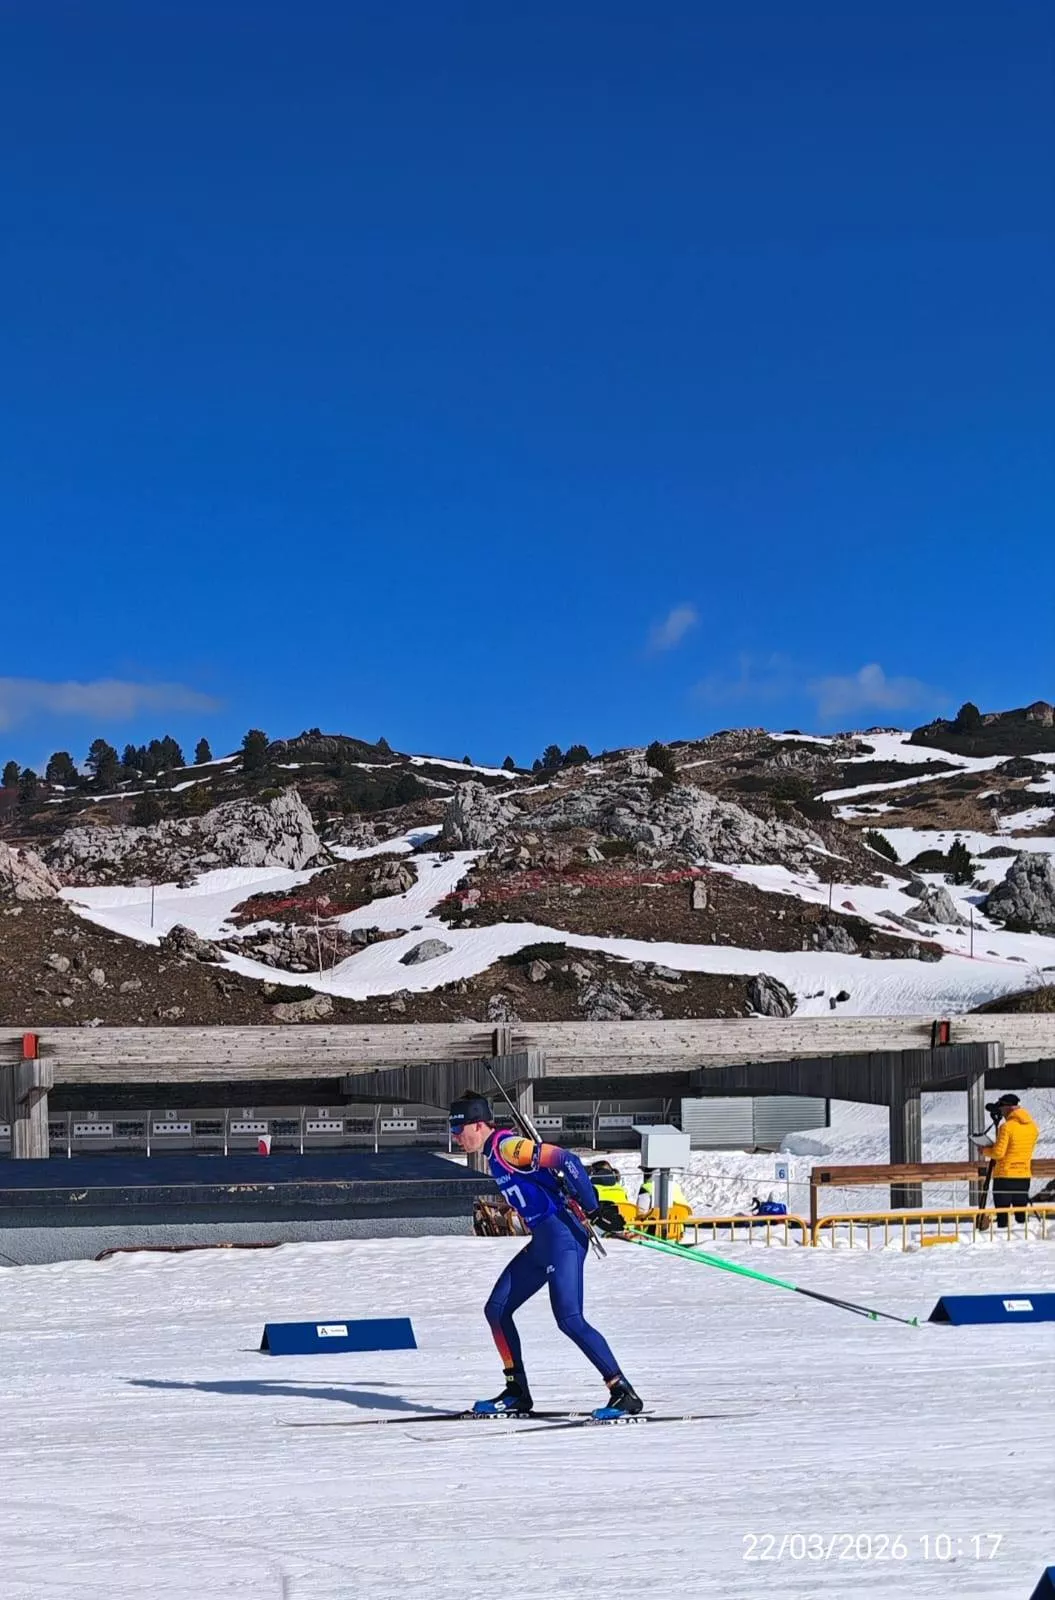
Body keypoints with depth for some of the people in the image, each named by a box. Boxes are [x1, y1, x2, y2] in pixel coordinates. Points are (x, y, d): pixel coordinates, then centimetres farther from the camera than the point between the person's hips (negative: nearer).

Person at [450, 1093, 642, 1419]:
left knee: (569, 1319, -16)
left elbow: (566, 1161, -22)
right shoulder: (494, 1154, 15)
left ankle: (624, 1394, -12)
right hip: (542, 1241, 10)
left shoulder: (507, 1147, -15)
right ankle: (517, 1394, 18)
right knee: (496, 1310, 11)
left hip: (561, 1235, -10)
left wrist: (593, 1210, -21)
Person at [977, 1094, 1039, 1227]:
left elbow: (998, 1153, -16)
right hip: (1024, 1176, 6)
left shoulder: (1007, 1127, -14)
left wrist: (984, 1150, 2)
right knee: (1021, 1215, 10)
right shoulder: (1033, 1126, 6)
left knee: (1002, 1215, -3)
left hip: (1005, 1176, -6)